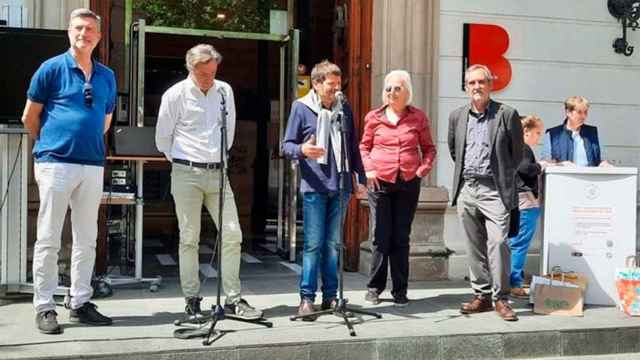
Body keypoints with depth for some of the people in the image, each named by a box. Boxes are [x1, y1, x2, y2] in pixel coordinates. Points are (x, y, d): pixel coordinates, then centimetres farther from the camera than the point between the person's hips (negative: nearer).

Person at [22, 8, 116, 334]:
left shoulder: (107, 76, 11)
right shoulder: (51, 68, -1)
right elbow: (30, 118, 4)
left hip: (93, 165, 5)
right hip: (55, 163, -5)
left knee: (86, 240, 9)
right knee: (48, 239, 0)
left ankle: (80, 303, 19)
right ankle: (44, 307, 8)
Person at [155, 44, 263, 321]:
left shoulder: (224, 91, 9)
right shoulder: (175, 95, -3)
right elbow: (162, 138, 5)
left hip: (218, 172, 4)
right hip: (187, 174, -4)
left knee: (232, 235, -1)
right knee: (189, 238, 1)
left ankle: (232, 299, 8)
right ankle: (192, 300, 11)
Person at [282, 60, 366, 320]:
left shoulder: (344, 109, 13)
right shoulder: (301, 107, 1)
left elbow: (353, 146, 18)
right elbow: (286, 145, 1)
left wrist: (361, 177, 15)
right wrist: (302, 150, -20)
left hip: (341, 186, 4)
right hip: (314, 186, -4)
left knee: (333, 244, 8)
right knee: (313, 244, -5)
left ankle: (330, 296, 16)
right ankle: (306, 298, 2)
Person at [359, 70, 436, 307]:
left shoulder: (418, 118, 6)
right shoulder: (374, 117, 5)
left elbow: (429, 148, 12)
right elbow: (364, 147, 11)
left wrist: (423, 169, -3)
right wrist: (368, 169, -3)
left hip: (409, 183, 1)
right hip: (380, 183, 0)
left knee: (401, 238, 5)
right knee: (380, 237, 1)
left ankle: (400, 291, 13)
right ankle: (374, 288, 14)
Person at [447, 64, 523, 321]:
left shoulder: (507, 114, 0)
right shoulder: (457, 116, 11)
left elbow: (517, 153, 6)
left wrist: (502, 178, 8)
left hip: (494, 190, -4)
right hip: (466, 190, 4)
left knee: (498, 242, -12)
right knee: (474, 247, 8)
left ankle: (501, 298, -2)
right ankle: (482, 296, 18)